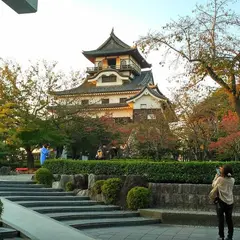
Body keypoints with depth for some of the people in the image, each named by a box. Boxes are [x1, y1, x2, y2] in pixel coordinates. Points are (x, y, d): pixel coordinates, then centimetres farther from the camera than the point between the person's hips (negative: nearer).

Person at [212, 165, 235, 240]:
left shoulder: (220, 179, -16)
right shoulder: (232, 180, -3)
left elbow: (213, 185, 2)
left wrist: (217, 175, 6)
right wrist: (220, 175, 9)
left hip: (221, 202, -4)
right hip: (230, 202, 4)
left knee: (221, 220, 5)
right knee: (229, 220, 12)